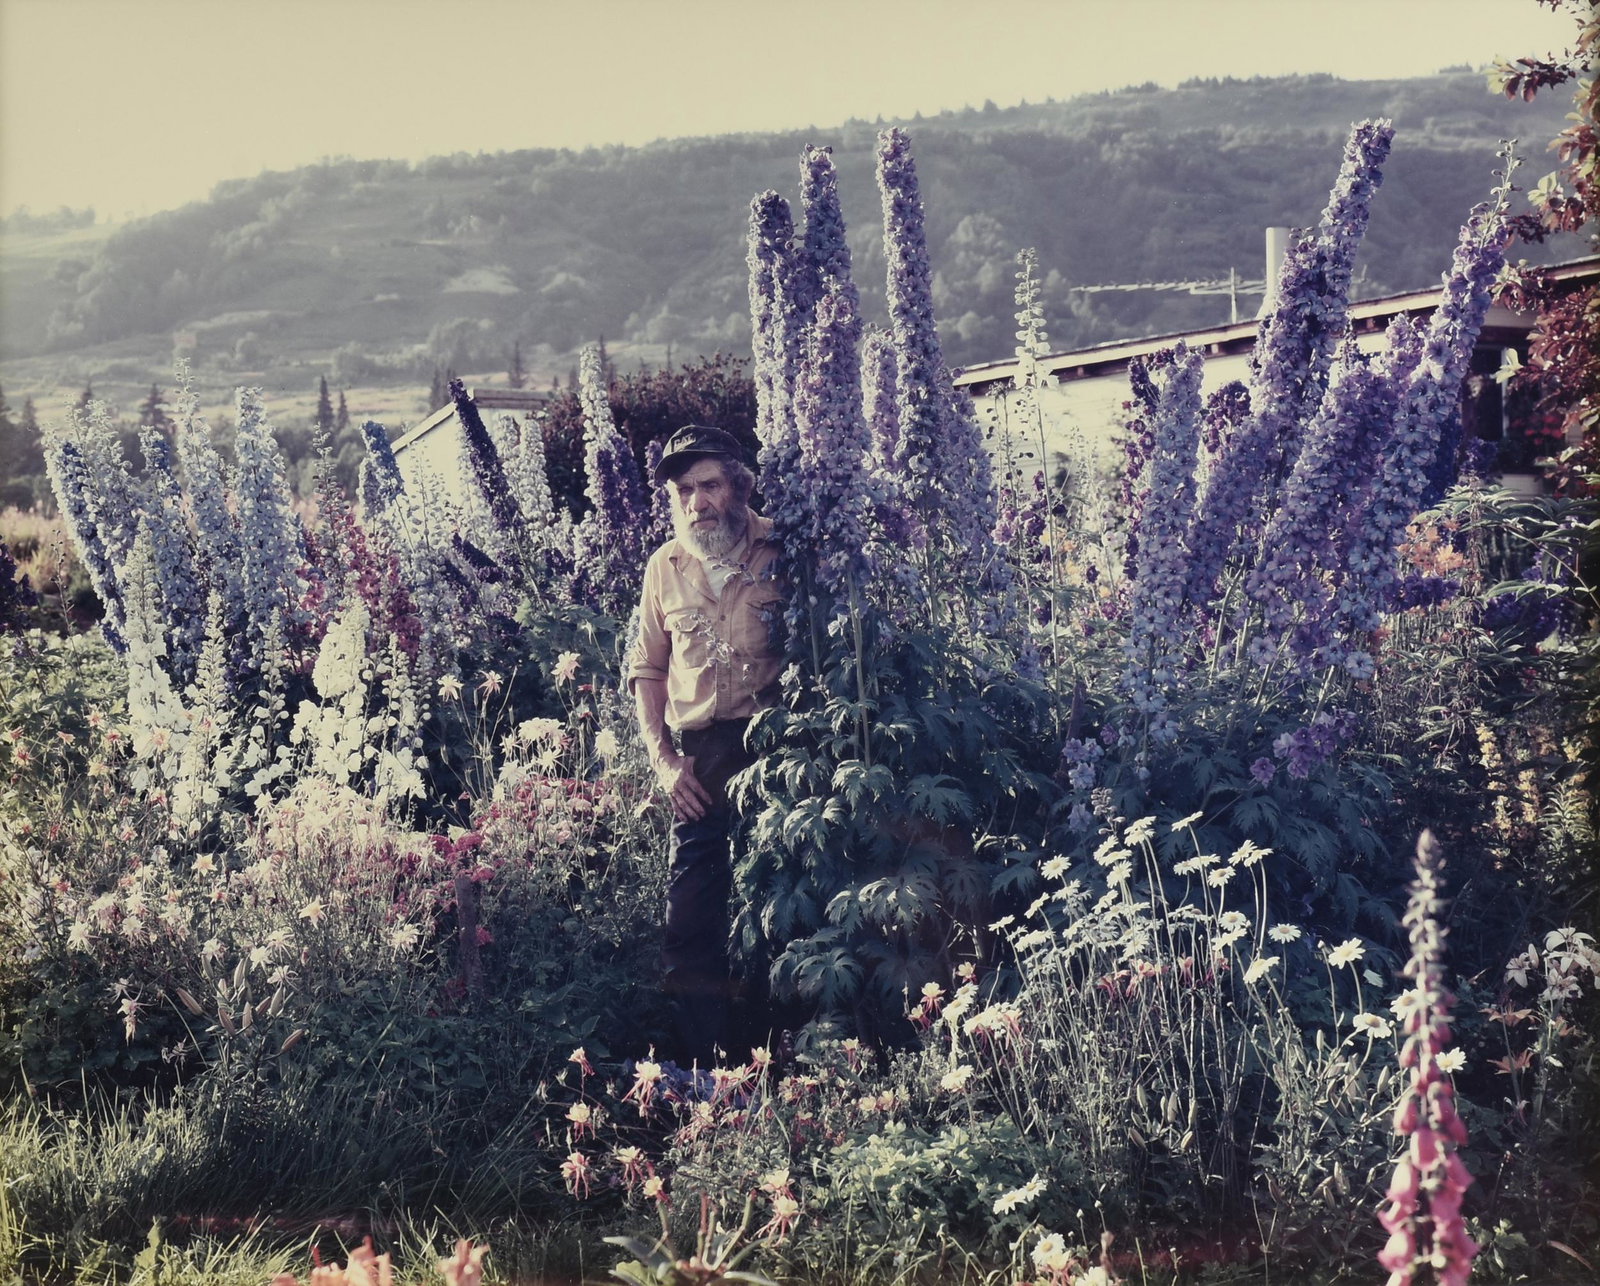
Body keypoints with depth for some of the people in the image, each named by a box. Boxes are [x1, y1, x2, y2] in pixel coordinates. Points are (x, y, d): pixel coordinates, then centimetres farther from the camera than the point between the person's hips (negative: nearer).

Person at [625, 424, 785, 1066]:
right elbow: (647, 668, 16)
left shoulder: (783, 552, -2)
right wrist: (662, 757, 5)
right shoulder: (665, 567, 9)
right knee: (689, 916, 1)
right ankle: (702, 1066, 12)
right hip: (700, 755, 3)